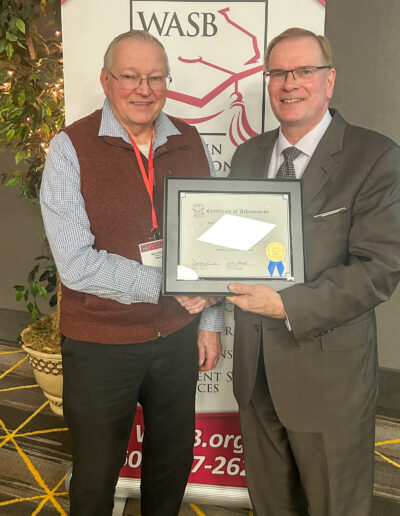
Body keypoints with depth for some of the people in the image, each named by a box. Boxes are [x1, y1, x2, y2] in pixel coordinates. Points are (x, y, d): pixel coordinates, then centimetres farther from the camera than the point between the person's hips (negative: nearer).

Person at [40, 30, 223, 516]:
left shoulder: (191, 143, 2)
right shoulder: (71, 148, -11)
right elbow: (76, 262, -19)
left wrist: (210, 321, 6)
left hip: (178, 336, 4)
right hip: (99, 344, -3)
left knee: (172, 462, 23)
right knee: (96, 474, 18)